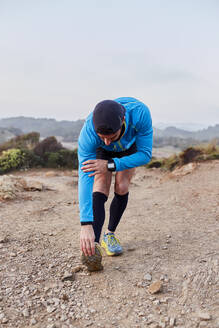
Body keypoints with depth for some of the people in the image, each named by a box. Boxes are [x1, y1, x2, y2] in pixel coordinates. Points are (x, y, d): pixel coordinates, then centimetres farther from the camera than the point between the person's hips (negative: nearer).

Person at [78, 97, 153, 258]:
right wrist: (86, 225, -49)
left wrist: (111, 165, -45)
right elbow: (85, 178, -43)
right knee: (100, 190, -20)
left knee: (122, 189, -10)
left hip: (130, 146, 1)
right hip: (101, 151, -1)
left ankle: (110, 234, 11)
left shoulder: (140, 112, -43)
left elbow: (145, 154, -33)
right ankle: (93, 244, -20)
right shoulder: (88, 133, -42)